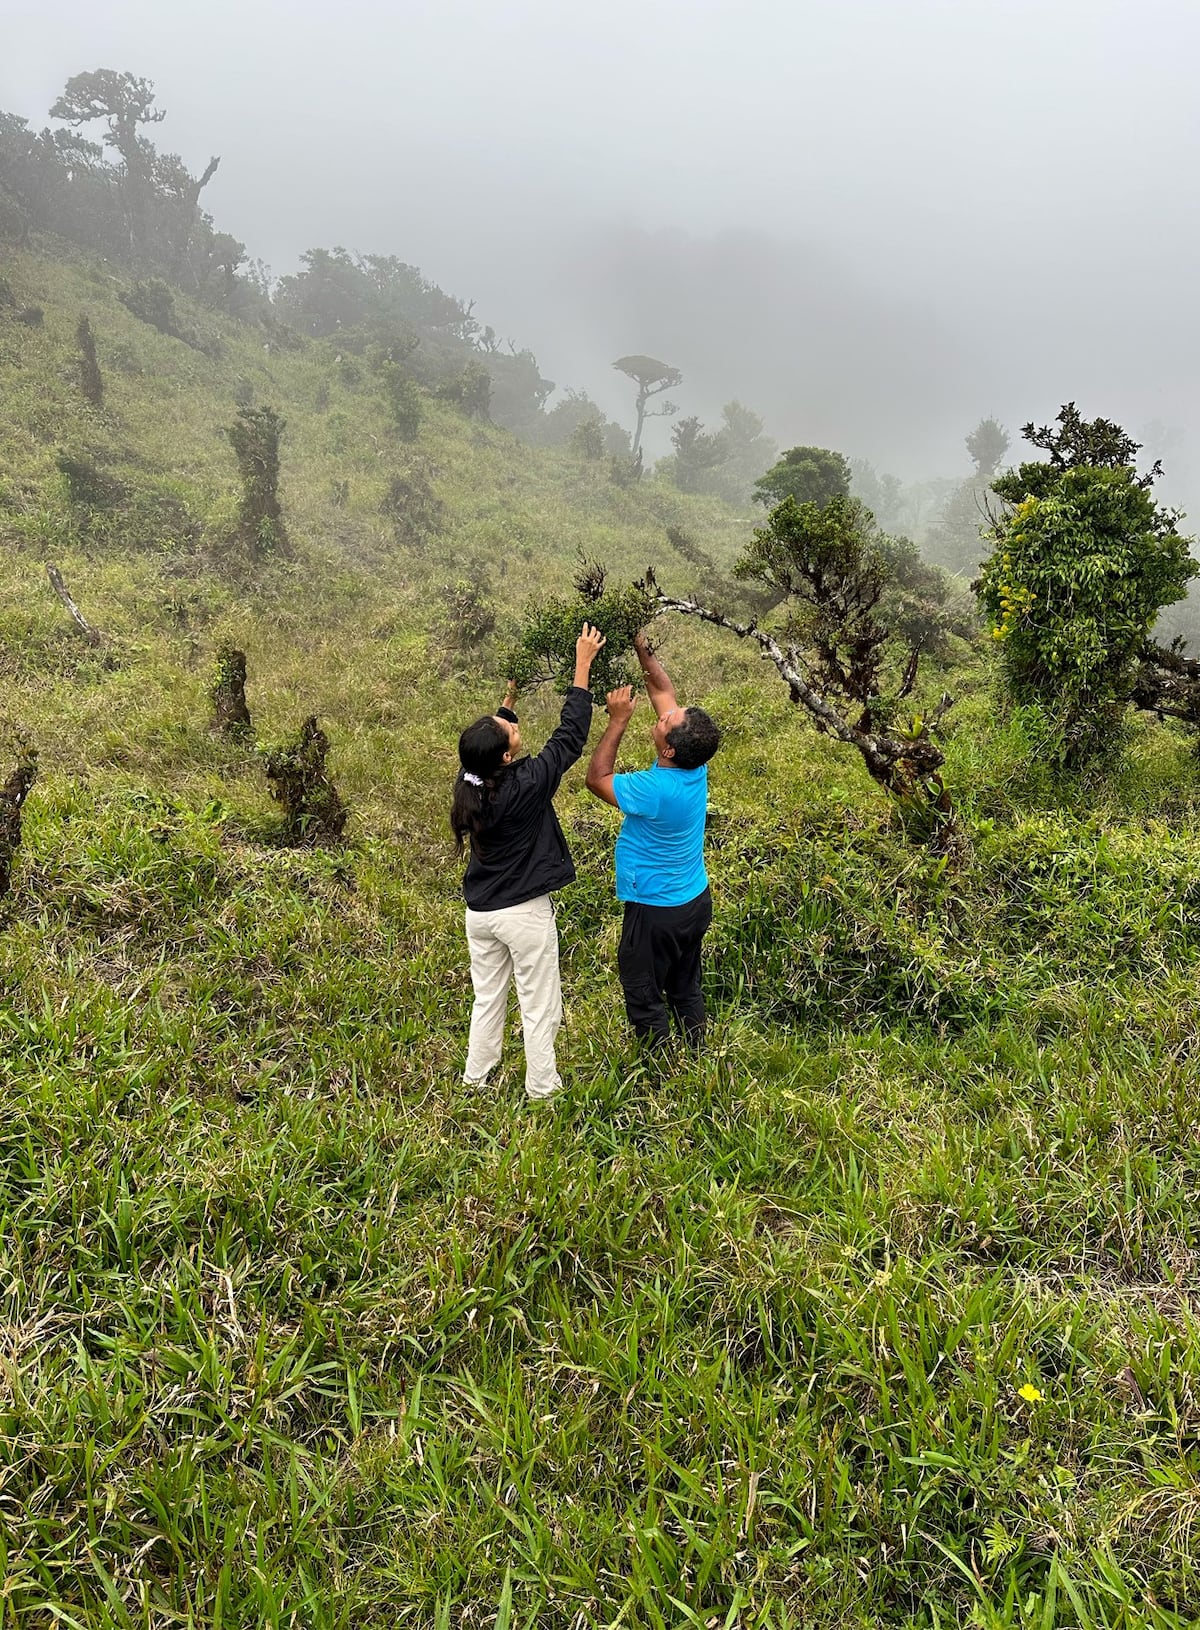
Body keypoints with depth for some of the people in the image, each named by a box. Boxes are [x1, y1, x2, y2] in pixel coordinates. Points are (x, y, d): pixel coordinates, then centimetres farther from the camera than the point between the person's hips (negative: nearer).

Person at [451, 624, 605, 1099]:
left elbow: (489, 738, 17)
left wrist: (510, 697, 20)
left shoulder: (471, 783, -7)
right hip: (525, 913, -6)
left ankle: (475, 1078, 33)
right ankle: (542, 1088, 21)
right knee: (539, 1004, 9)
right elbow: (570, 735, -15)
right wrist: (583, 664, -9)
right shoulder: (528, 785, -23)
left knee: (487, 998, 21)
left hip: (480, 912, 6)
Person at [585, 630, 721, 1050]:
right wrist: (641, 647, -2)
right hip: (695, 901, 8)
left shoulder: (656, 789, -31)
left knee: (644, 997, 8)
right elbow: (663, 690, 0)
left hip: (655, 910, -8)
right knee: (686, 988, 22)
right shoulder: (697, 768, -9)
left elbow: (596, 779, -15)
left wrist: (618, 721, -17)